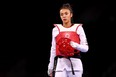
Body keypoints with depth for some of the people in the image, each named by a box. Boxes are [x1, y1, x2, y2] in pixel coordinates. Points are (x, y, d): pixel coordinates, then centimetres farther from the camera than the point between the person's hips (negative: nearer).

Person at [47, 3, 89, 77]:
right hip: (60, 63, 0)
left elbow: (86, 48, 1)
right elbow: (53, 49, 14)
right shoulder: (56, 29, 9)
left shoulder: (78, 28, 4)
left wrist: (76, 45, -19)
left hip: (75, 63, 0)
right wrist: (50, 66, 14)